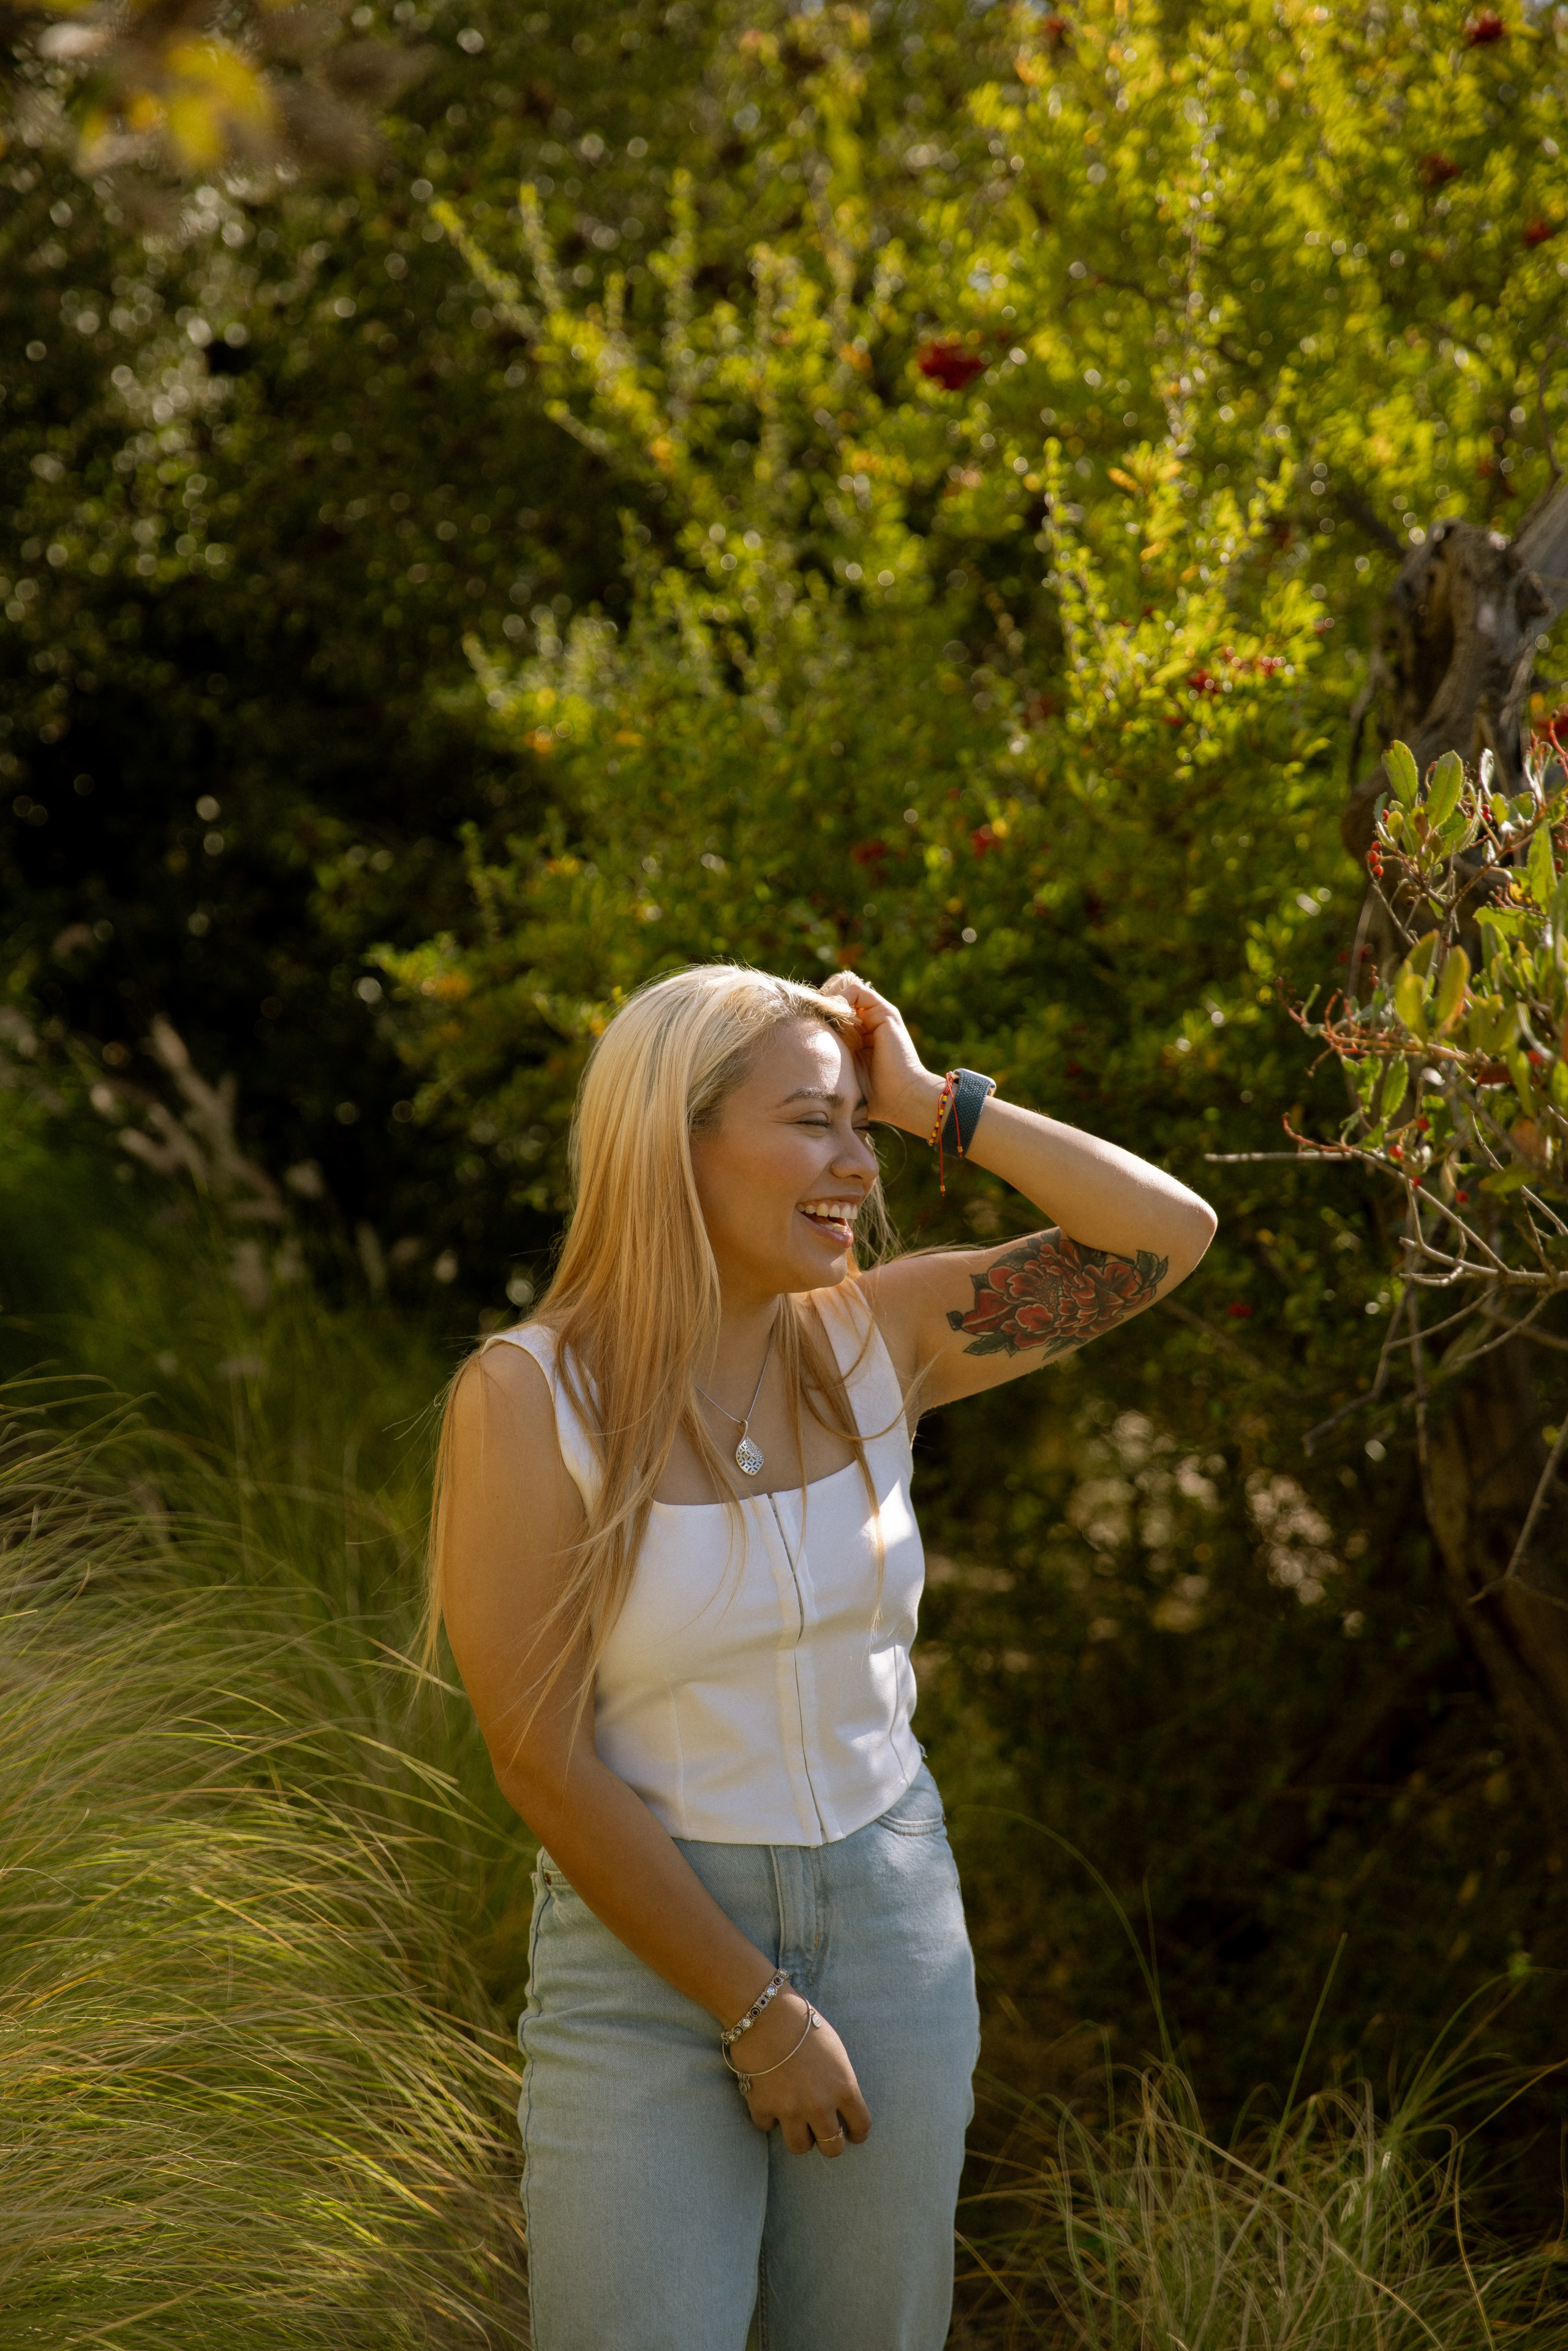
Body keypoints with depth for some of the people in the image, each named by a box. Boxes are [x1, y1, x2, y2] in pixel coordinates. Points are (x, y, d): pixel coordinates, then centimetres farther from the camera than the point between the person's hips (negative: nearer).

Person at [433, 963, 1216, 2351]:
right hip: (648, 1948, -4)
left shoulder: (875, 1339, -2)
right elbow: (544, 1763, -16)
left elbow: (1171, 1233, -4)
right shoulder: (529, 1400, -16)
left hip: (892, 1925, 4)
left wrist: (932, 1103, -10)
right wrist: (760, 2013, -13)